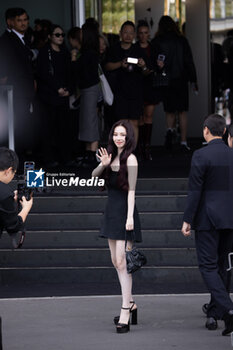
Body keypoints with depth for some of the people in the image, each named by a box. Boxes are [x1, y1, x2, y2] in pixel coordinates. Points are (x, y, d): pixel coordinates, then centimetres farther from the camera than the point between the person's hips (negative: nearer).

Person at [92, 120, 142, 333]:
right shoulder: (112, 156, 12)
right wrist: (103, 165, -10)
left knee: (122, 262, -12)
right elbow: (94, 176, 11)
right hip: (112, 210, 8)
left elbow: (131, 190, -14)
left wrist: (130, 217, -20)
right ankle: (131, 304, 25)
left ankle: (125, 314, -12)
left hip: (124, 210, -8)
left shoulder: (130, 159, -10)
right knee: (116, 262, 13)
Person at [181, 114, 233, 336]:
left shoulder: (201, 156, -11)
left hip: (208, 218, -6)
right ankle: (214, 313, 22)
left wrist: (187, 220, -8)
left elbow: (194, 190, -13)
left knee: (208, 266, -5)